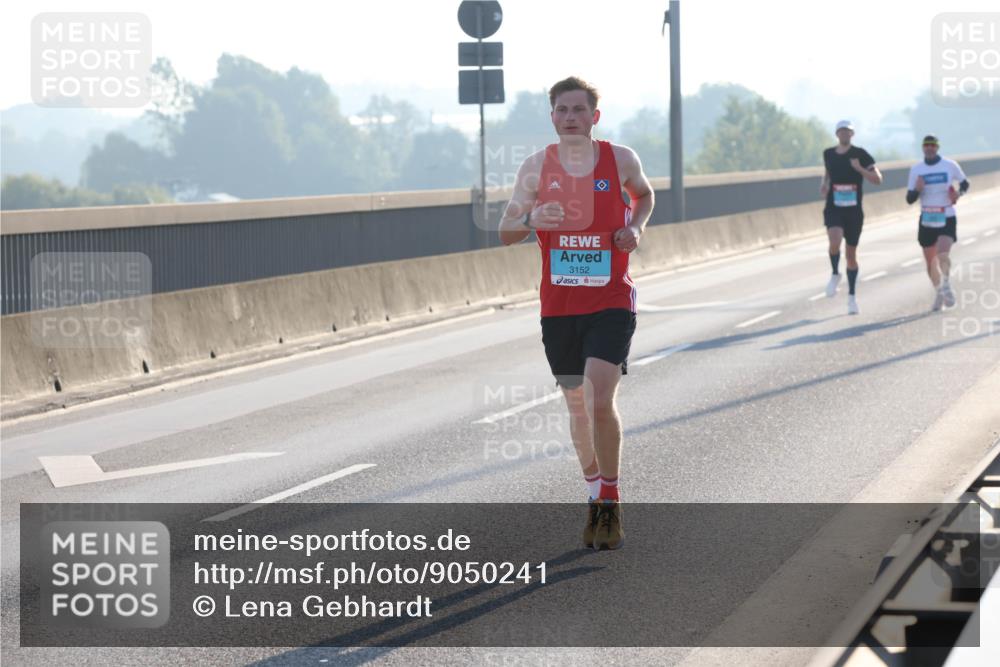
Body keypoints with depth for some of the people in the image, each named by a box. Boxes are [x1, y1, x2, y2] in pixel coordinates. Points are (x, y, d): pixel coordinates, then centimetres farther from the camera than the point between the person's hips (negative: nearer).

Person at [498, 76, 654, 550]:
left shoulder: (621, 160, -1)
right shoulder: (537, 167, 0)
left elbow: (644, 194, 21)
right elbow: (506, 232, 2)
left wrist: (636, 227, 0)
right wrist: (531, 220, -20)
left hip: (611, 302, -2)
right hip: (559, 306, 2)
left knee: (600, 401, -16)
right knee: (577, 406, 11)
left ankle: (611, 502, -1)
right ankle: (595, 497, 29)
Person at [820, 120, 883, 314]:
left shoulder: (860, 154, -3)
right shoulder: (828, 154, 6)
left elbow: (877, 179, -6)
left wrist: (859, 168, -21)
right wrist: (824, 183, 7)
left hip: (854, 211, -1)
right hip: (833, 209, 1)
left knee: (851, 254, 8)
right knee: (835, 241, -28)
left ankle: (852, 296, 22)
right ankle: (835, 274, 0)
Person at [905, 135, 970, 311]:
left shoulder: (950, 165, -3)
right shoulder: (916, 169, 2)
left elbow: (965, 183, 12)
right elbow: (909, 199, 1)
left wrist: (959, 192, -9)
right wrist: (917, 189, -20)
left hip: (947, 219, -3)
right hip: (927, 221, 3)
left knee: (943, 254, -26)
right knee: (931, 264, 8)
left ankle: (946, 283, 1)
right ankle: (939, 293, 32)